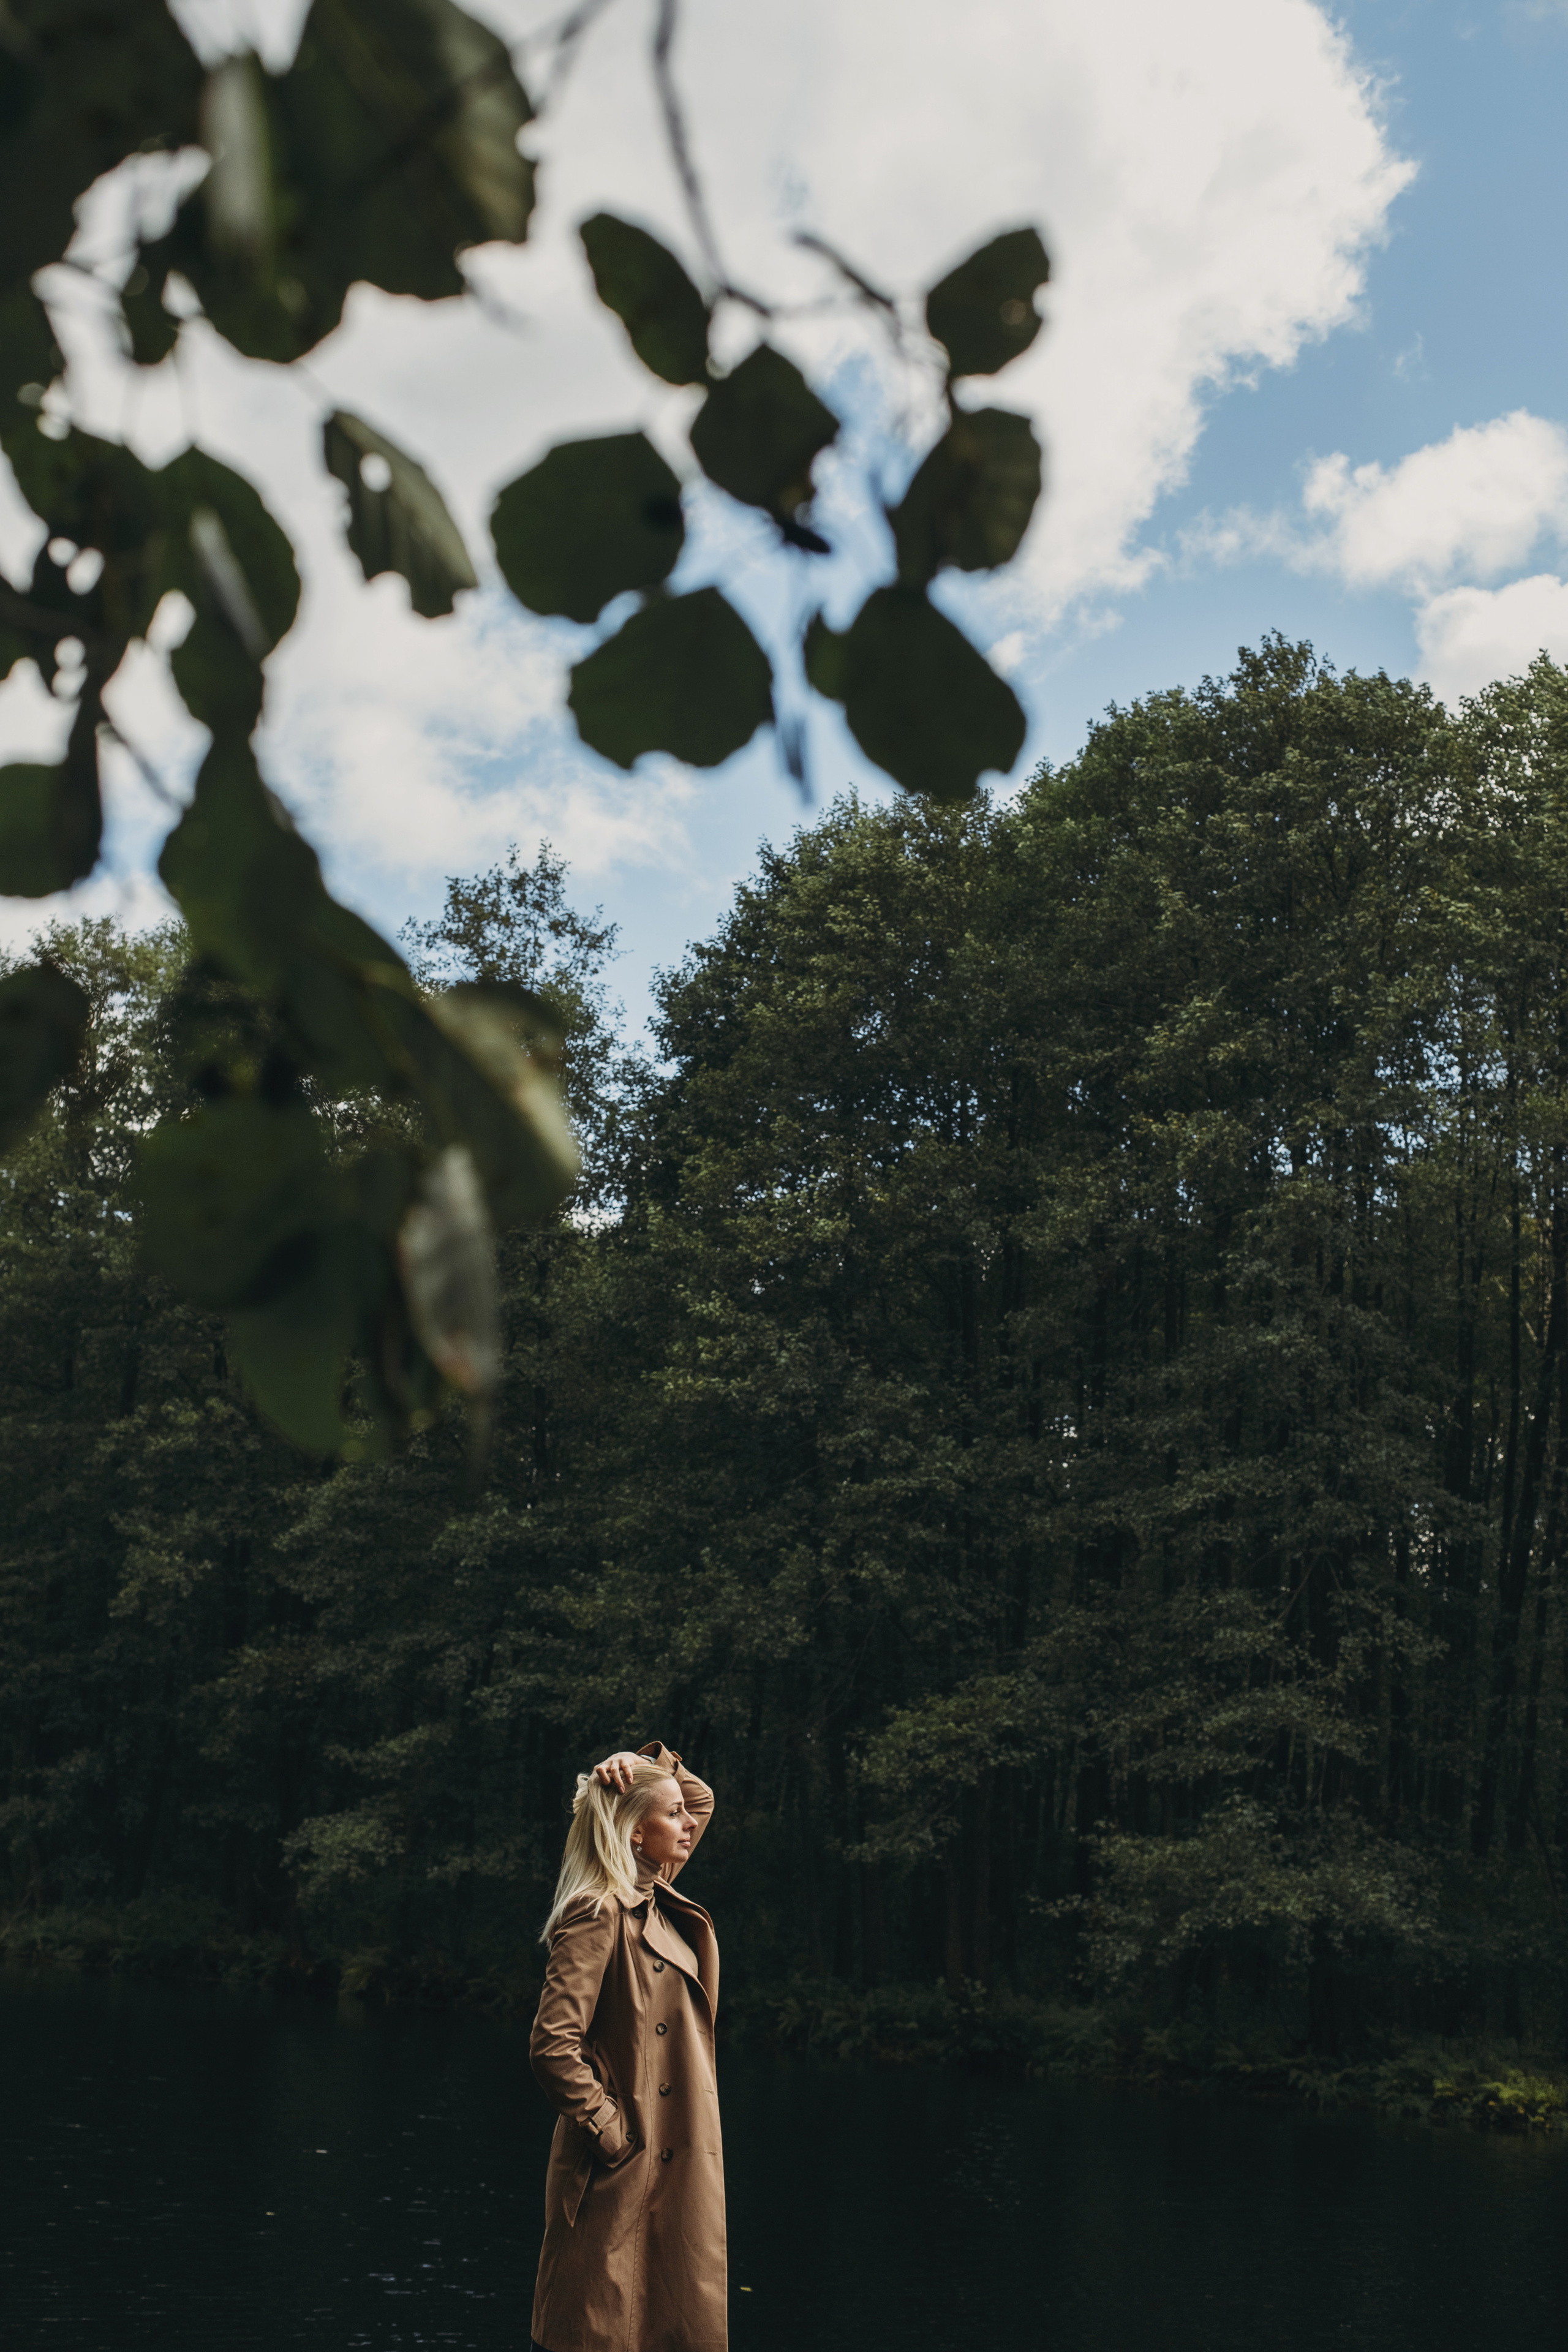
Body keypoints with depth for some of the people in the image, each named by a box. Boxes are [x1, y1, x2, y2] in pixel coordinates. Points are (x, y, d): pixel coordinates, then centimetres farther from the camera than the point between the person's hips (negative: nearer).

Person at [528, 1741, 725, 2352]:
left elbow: (702, 1797, 24)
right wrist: (608, 2130, -15)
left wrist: (655, 1763, 6)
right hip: (624, 2171, -9)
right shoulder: (600, 1915, -16)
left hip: (677, 2158, 9)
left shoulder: (659, 1900, 10)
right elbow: (553, 2044, -23)